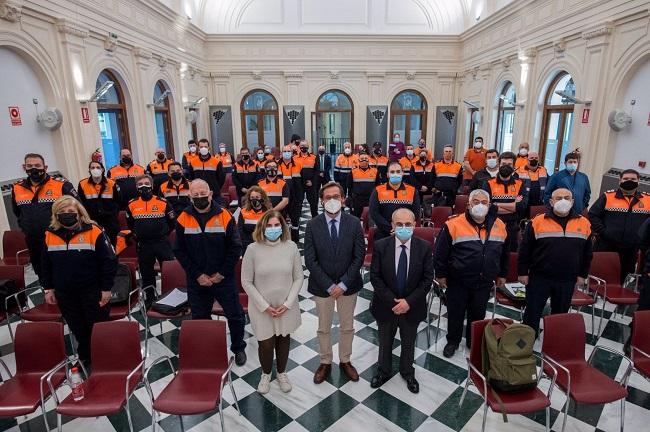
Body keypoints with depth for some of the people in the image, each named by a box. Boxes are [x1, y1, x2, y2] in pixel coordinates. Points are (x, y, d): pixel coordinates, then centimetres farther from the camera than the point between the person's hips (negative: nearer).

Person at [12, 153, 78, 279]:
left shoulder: (61, 185, -11)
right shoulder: (17, 188, 5)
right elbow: (16, 211, 24)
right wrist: (25, 226, 18)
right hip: (32, 242, 5)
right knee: (41, 273, 18)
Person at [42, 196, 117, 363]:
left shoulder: (94, 232, -17)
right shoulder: (50, 235, -1)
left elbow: (109, 261, -14)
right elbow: (45, 265, 11)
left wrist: (106, 289, -13)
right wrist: (48, 289, 10)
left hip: (92, 291, -4)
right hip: (65, 293, 4)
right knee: (77, 327, 19)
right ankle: (84, 356, 39)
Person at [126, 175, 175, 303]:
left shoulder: (163, 202, -4)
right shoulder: (132, 205, 4)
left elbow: (172, 221, 7)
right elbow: (130, 224, 21)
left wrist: (164, 233, 7)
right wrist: (137, 234, 15)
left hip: (162, 243, -3)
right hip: (143, 245, 3)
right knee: (146, 273, 12)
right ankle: (149, 300, 27)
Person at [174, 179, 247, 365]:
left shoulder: (224, 216, -10)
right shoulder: (183, 219, -6)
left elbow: (235, 248, -7)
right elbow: (179, 251, -3)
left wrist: (222, 273, -11)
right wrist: (197, 275, -9)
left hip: (224, 279, -1)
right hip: (196, 281, 2)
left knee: (235, 315, 9)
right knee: (200, 318, 16)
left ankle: (238, 348, 32)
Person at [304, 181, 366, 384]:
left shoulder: (354, 223, -9)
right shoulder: (312, 225, -10)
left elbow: (359, 256, -8)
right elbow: (310, 260, -11)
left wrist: (343, 284, -14)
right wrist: (328, 285, -15)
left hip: (348, 285, 1)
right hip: (322, 286, 0)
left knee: (347, 327, 18)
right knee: (324, 328, 16)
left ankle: (345, 361, 40)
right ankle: (325, 363, 38)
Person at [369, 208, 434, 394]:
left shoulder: (424, 247, -13)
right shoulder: (380, 246, -15)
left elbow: (428, 279, -10)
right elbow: (375, 277, -12)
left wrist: (409, 301, -17)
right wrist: (391, 301, -18)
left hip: (412, 307, 1)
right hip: (386, 305, 0)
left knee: (408, 343, 23)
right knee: (385, 342, 21)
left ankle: (408, 373, 48)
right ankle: (383, 371, 46)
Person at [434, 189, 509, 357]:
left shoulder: (499, 225, 0)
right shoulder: (454, 224, -15)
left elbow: (504, 253, 14)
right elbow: (440, 252, -9)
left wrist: (502, 274, 17)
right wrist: (441, 274, -6)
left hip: (484, 282, 3)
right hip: (458, 281, -3)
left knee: (478, 314, 18)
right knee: (455, 313, 12)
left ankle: (473, 342, 40)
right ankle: (453, 341, 34)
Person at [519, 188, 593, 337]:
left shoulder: (584, 223, 1)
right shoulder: (538, 222, -8)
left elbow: (587, 252, 11)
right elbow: (525, 249, -5)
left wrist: (582, 274, 9)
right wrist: (523, 272, -6)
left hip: (567, 280, 3)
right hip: (539, 278, -3)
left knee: (560, 314, 17)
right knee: (532, 312, 5)